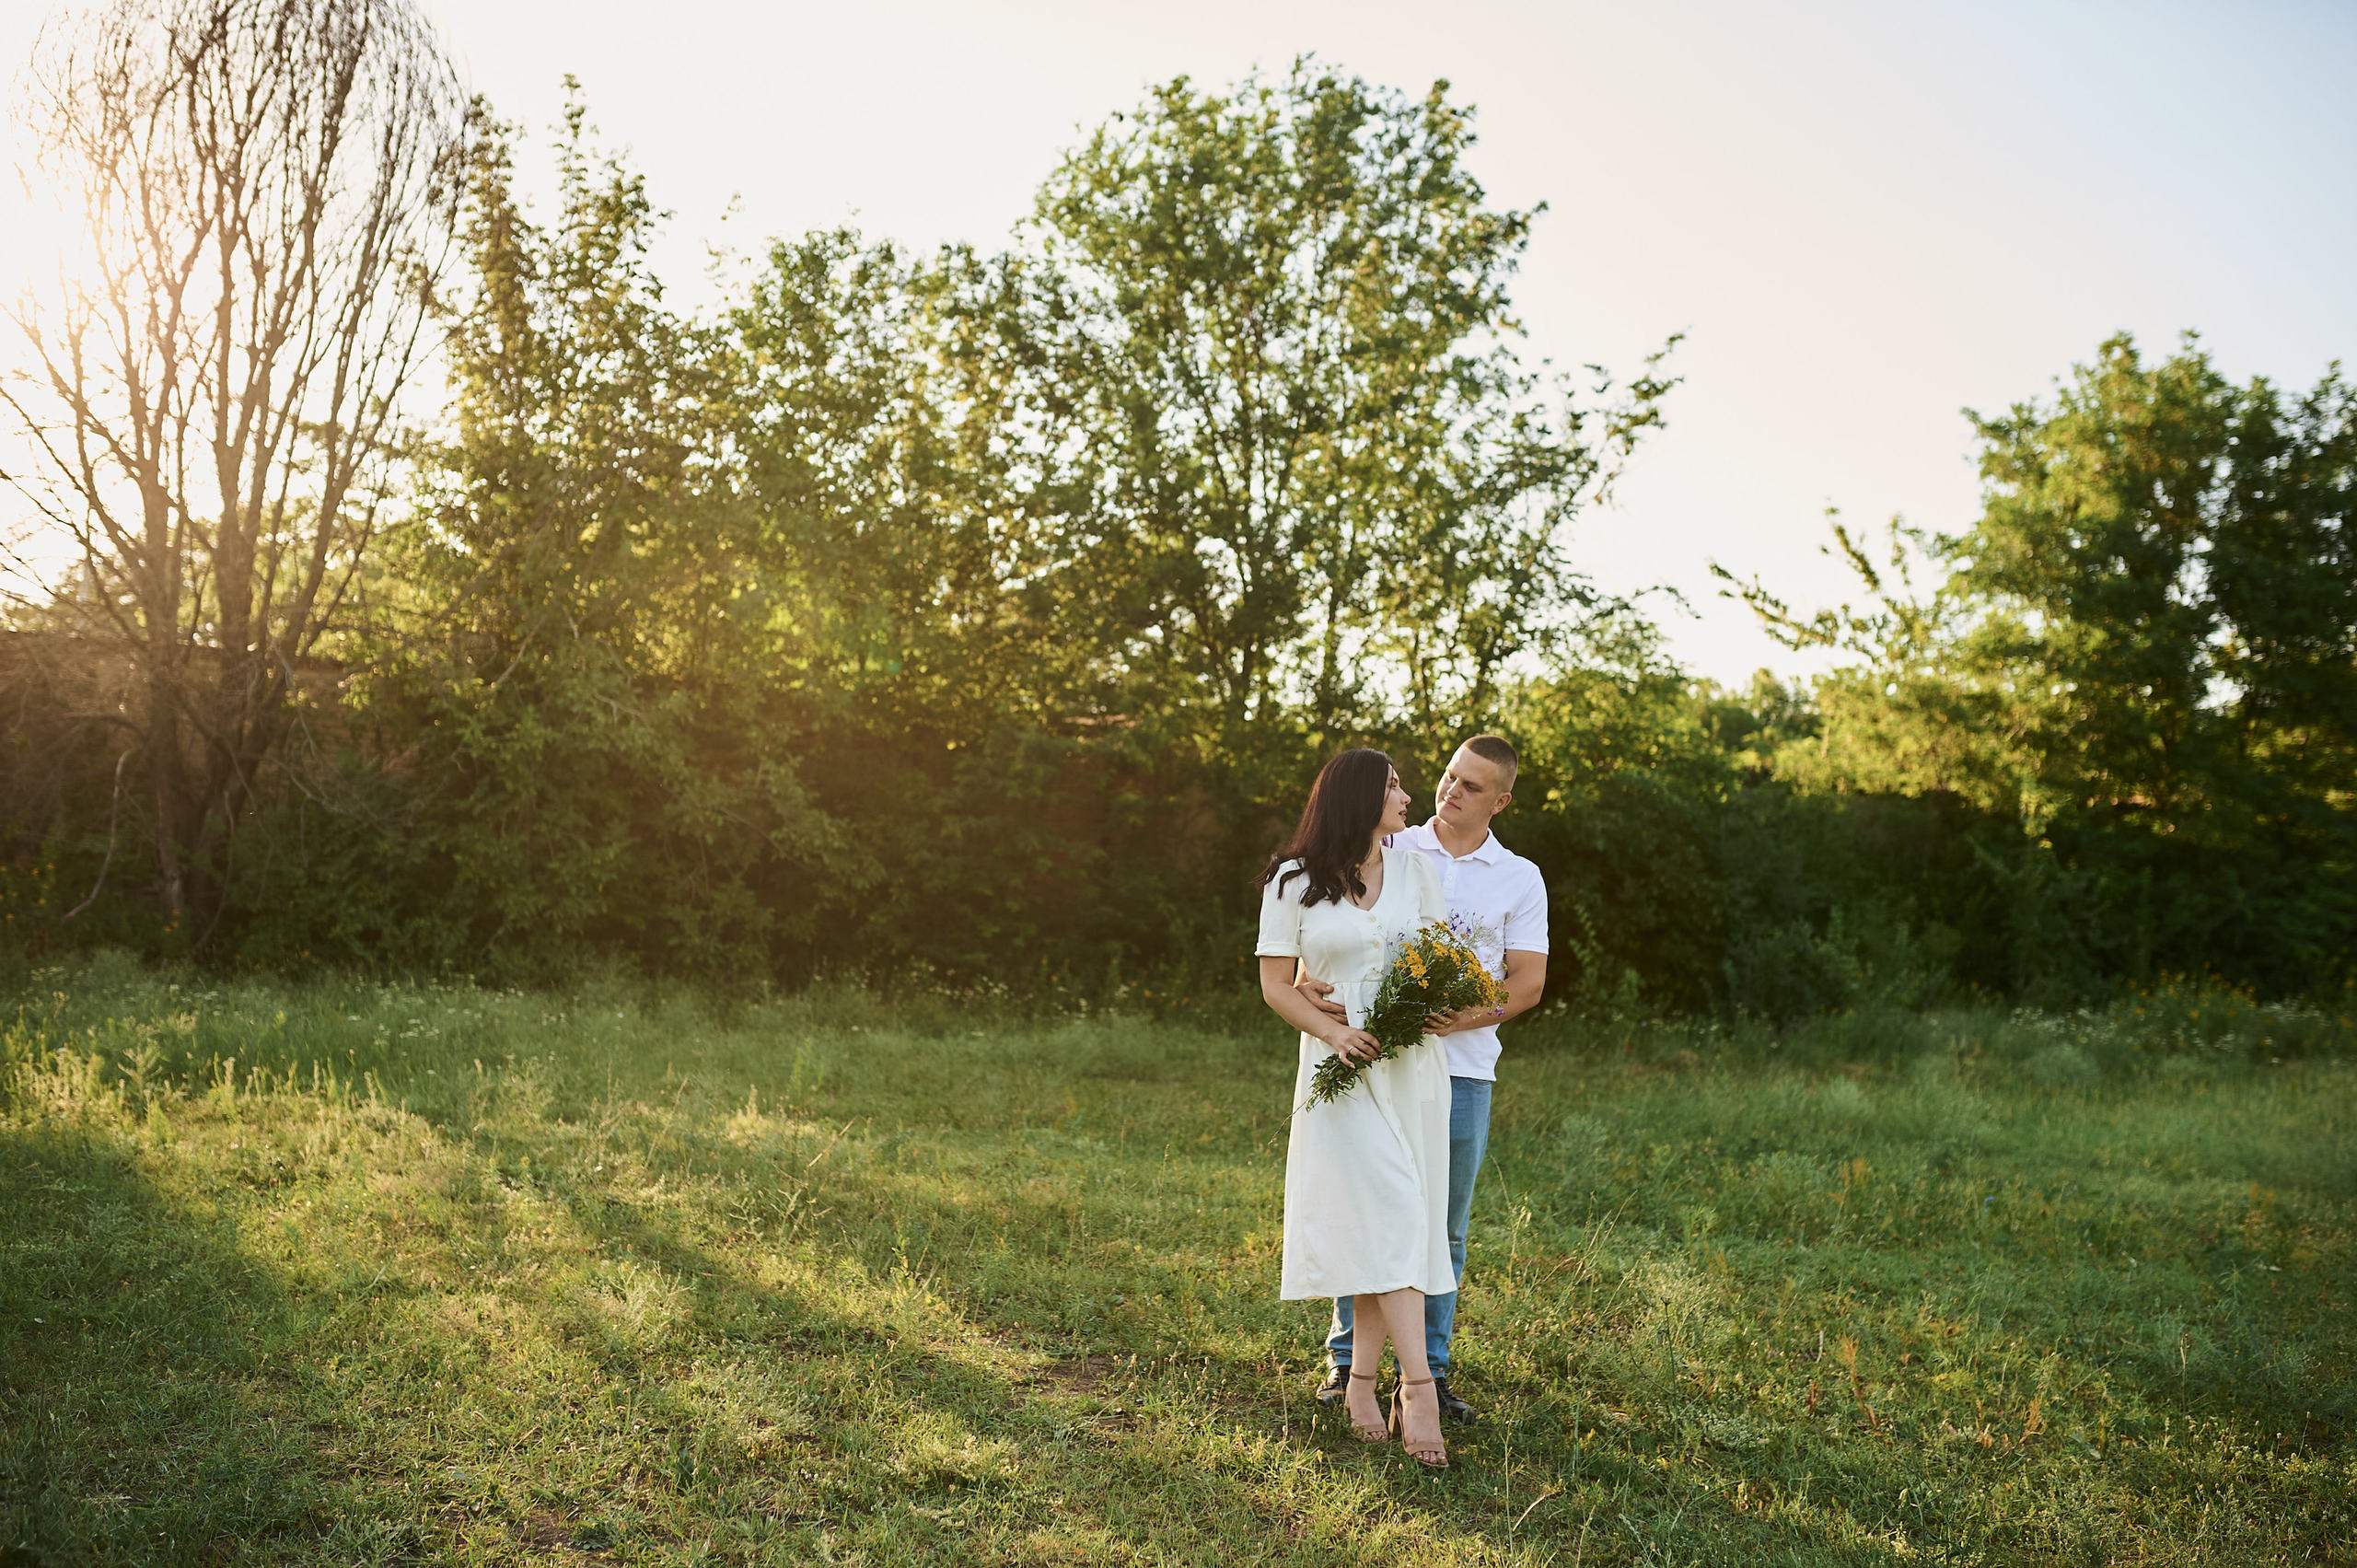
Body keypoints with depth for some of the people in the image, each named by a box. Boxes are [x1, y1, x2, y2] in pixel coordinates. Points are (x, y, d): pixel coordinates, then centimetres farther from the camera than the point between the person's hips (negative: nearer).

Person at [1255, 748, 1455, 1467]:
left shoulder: (1415, 870, 11)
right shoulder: (1293, 882, 0)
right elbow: (1275, 984, 0)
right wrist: (1332, 1031, -16)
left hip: (1413, 1065, 4)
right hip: (1344, 1067, -3)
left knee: (1388, 1221, 1)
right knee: (1389, 1214, -13)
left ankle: (1363, 1381, 10)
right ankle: (1417, 1385, -14)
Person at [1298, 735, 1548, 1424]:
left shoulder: (1520, 879, 7)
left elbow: (1528, 981, 0)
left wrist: (1460, 1017, -17)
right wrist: (1308, 976, -19)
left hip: (1461, 1068, 0)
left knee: (1444, 1225, 6)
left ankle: (1428, 1368, 17)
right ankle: (1347, 1358, 15)